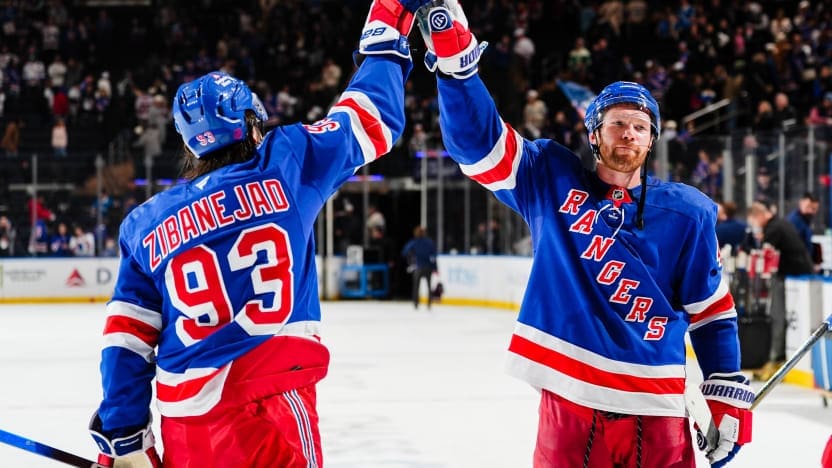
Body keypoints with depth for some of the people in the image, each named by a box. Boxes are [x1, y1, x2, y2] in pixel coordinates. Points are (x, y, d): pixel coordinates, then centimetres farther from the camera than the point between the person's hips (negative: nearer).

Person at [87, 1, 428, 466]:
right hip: (270, 402, -5)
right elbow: (372, 119, 15)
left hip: (185, 418, 5)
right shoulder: (284, 166, 4)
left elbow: (127, 340, 9)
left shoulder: (147, 224, 14)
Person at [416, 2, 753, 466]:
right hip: (567, 403, 0)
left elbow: (713, 309, 10)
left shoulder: (686, 213, 5)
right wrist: (453, 52, -16)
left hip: (654, 410, 0)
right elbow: (477, 137, -2)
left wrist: (730, 394, 4)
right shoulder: (552, 181, 5)